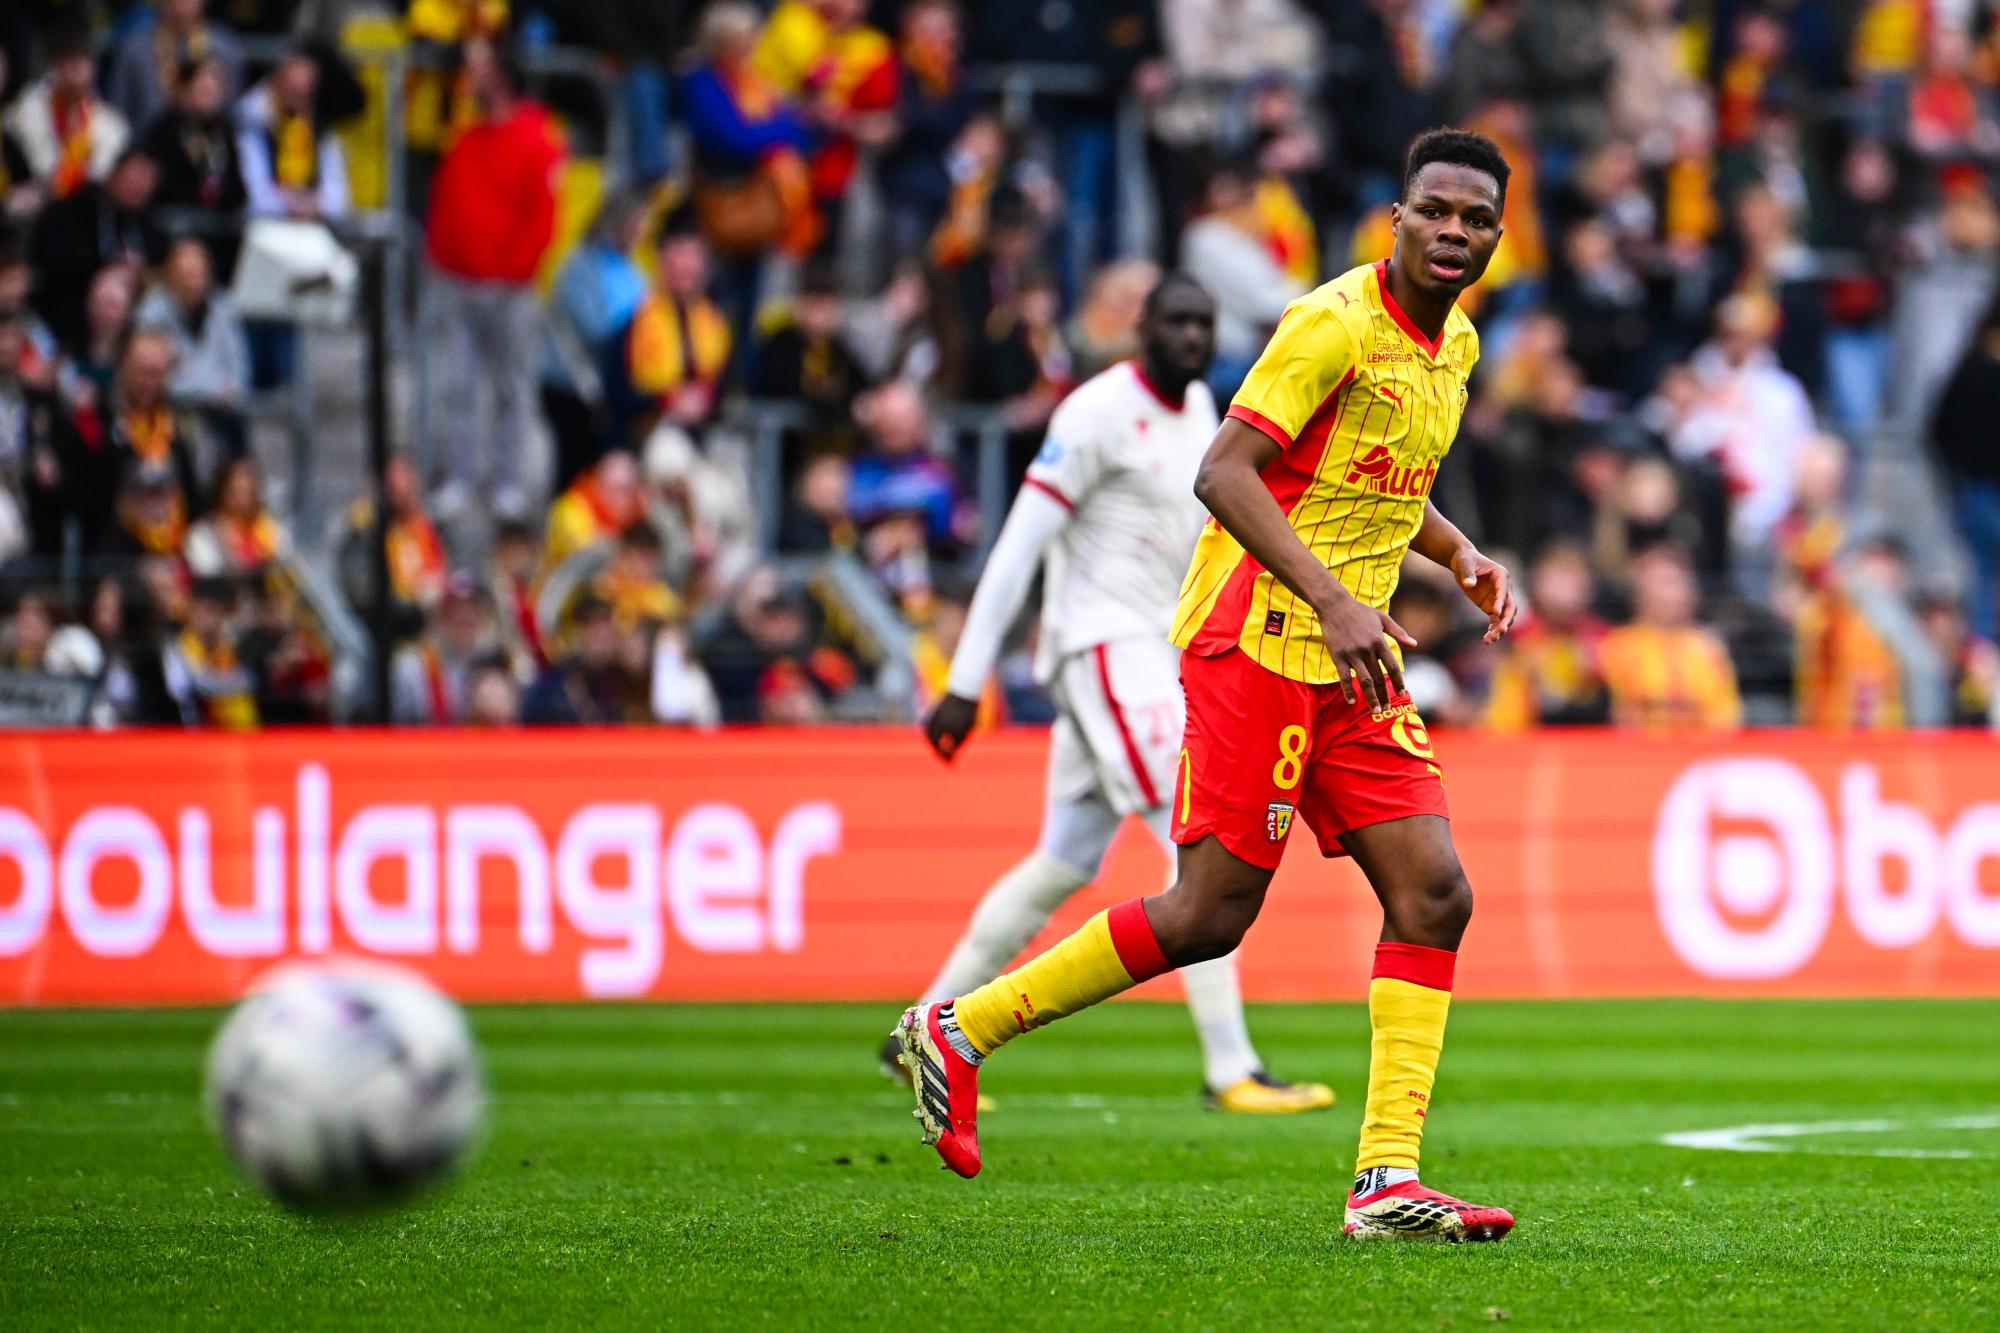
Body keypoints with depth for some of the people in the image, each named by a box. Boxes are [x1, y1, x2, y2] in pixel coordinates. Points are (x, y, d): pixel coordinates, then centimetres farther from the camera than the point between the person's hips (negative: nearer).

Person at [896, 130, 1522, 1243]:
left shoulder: (1455, 346, 14)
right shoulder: (1337, 323, -14)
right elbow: (1224, 473, -21)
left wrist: (1460, 555, 13)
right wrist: (1331, 599, -29)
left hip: (1352, 660, 8)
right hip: (1258, 640, -8)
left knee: (1434, 896, -4)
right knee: (1211, 914, -7)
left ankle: (1389, 1180, -5)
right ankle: (956, 1031, 8)